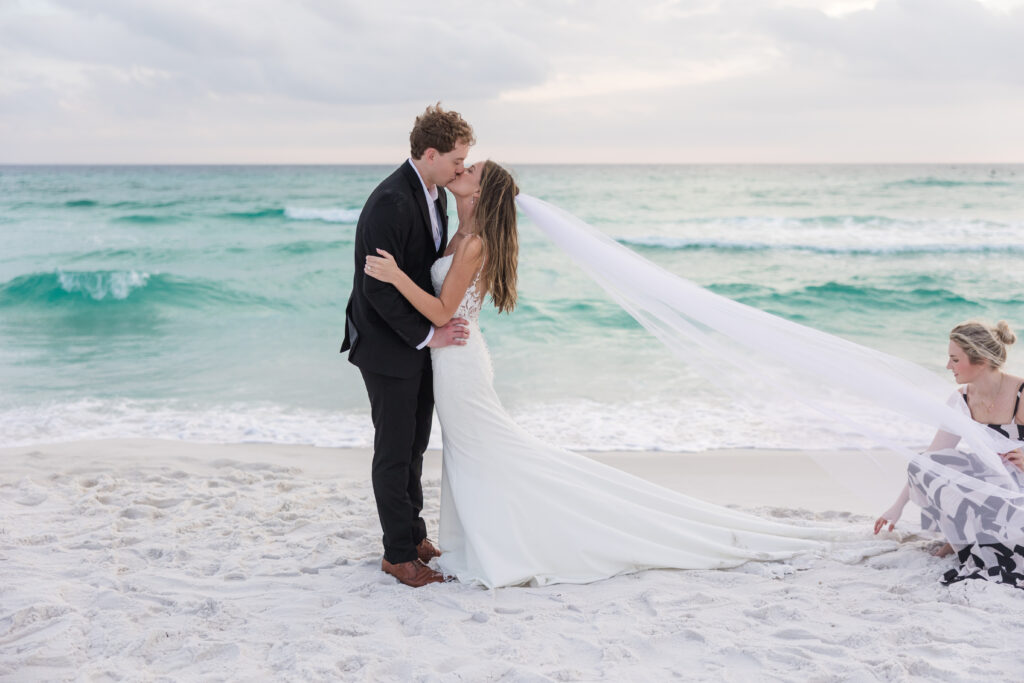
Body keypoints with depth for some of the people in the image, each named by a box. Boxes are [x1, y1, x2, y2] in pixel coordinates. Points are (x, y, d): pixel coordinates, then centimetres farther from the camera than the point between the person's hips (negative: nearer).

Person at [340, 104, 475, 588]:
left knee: (415, 445, 18)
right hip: (388, 347, -9)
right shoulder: (390, 203, -25)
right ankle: (398, 553, 16)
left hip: (421, 341, 9)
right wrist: (427, 334, -19)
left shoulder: (435, 194, 5)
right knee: (395, 451, 3)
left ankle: (413, 534, 33)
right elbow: (379, 288, -25)